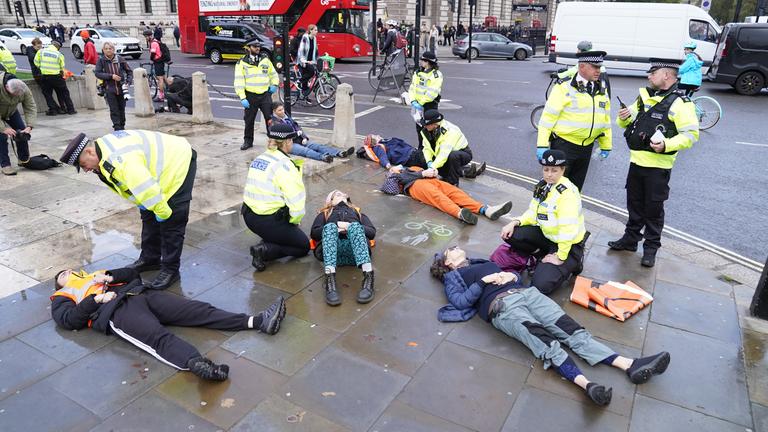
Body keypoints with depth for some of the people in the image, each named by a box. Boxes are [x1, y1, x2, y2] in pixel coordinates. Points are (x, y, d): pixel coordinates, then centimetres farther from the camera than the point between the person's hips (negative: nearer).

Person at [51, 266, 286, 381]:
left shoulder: (95, 277, 39)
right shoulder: (63, 297, 26)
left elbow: (132, 273, 26)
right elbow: (68, 320, 4)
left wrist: (108, 276, 10)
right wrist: (96, 299, -5)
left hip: (142, 294, 5)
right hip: (116, 311, -5)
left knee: (199, 309, -15)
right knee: (160, 337, -36)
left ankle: (256, 321, -28)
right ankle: (196, 363, -64)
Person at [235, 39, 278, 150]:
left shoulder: (265, 59, 8)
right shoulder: (242, 63, -2)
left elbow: (273, 74, 21)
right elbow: (239, 82, -6)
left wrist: (274, 84, 3)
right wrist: (242, 97, -14)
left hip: (265, 94, 2)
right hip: (251, 95, -2)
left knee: (270, 118, 3)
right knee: (249, 120, 8)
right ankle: (248, 141, 22)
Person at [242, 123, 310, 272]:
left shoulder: (258, 159, 7)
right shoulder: (285, 165, -19)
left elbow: (261, 191, 7)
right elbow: (296, 199, -23)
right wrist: (294, 220, -3)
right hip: (269, 222, -8)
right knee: (303, 246, 11)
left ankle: (268, 243, 8)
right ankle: (265, 250, -8)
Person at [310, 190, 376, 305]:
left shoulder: (358, 213, 40)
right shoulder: (324, 214, 39)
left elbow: (372, 232, 21)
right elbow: (314, 233, 19)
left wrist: (350, 227, 3)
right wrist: (336, 227, 3)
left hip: (354, 247, 0)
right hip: (330, 249, 0)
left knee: (355, 226, -32)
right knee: (329, 226, -32)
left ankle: (368, 276, -54)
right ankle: (330, 280, -53)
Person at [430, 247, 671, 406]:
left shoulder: (485, 263, 35)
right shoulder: (453, 276, 18)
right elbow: (460, 301, -1)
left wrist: (511, 275, 7)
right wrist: (484, 281, -6)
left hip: (525, 292, 5)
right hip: (501, 306, -5)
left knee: (571, 330, -16)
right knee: (545, 340, -31)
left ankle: (629, 365, -29)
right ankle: (586, 385, -51)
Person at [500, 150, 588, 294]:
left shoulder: (568, 192, -26)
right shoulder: (543, 186, 1)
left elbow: (568, 230, -29)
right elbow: (534, 213, 5)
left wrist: (560, 257, -24)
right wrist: (515, 222, -12)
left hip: (568, 245, -7)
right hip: (547, 235, 7)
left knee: (541, 284, -19)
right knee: (510, 235, -13)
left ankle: (571, 263, 7)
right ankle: (542, 257, 7)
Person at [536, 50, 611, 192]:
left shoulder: (601, 91, 9)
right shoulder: (564, 87, -10)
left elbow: (605, 120, 17)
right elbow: (548, 117, -13)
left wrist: (605, 146, 17)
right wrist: (542, 145, -18)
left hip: (586, 147, 6)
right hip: (563, 145, -6)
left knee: (576, 187, 16)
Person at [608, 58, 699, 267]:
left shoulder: (680, 103, -12)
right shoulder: (645, 96, 11)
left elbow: (691, 135, -16)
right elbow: (629, 122, 20)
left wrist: (666, 144, -30)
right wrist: (624, 117, -2)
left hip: (658, 166, -7)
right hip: (637, 161, 7)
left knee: (654, 209, 5)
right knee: (635, 204, 17)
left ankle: (651, 248, 18)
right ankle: (630, 239, 32)